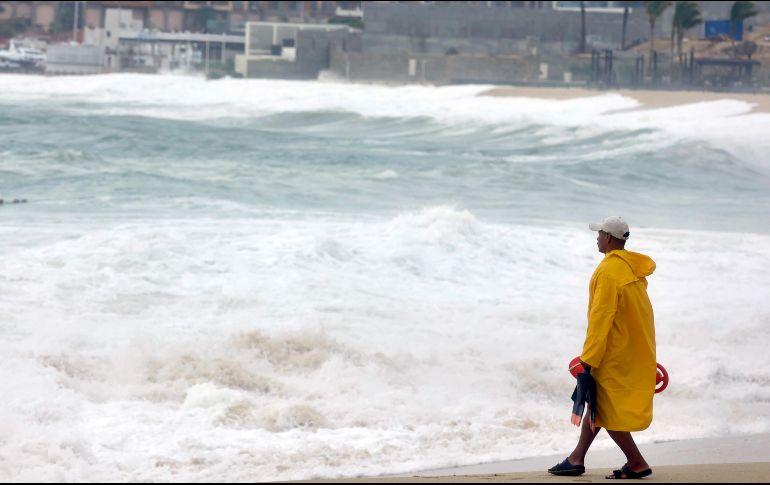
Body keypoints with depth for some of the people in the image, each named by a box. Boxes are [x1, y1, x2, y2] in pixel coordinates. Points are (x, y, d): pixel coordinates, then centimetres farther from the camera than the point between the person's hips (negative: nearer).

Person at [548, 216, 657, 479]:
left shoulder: (609, 271, -19)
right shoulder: (633, 268, 10)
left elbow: (601, 318, -21)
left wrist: (589, 359, -19)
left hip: (616, 355, -9)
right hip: (635, 349, 9)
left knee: (606, 408, -1)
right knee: (600, 402, 15)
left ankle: (636, 463, 1)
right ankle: (577, 459, 20)